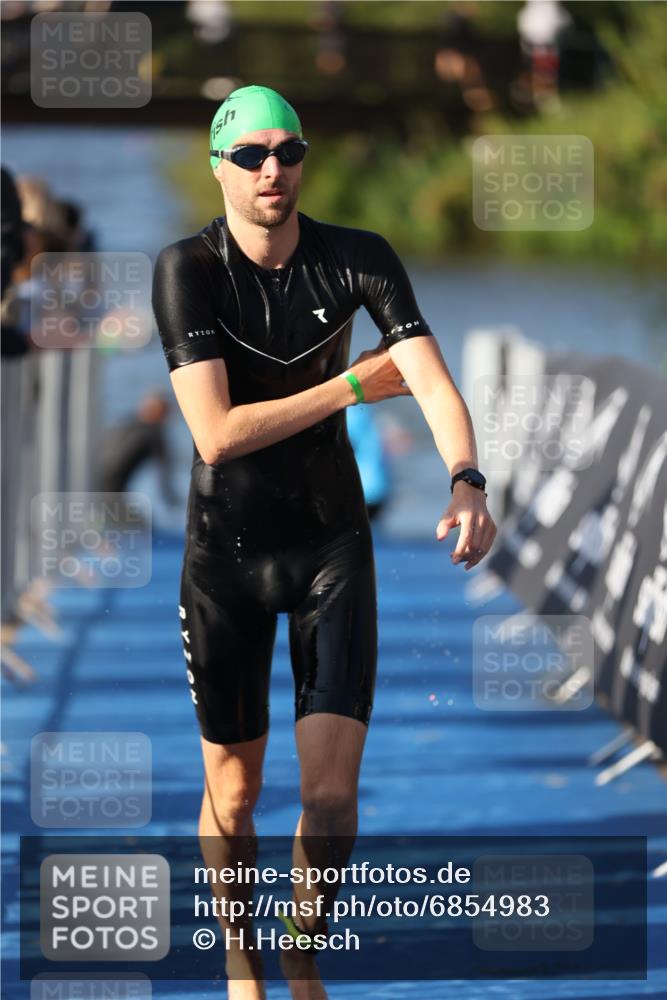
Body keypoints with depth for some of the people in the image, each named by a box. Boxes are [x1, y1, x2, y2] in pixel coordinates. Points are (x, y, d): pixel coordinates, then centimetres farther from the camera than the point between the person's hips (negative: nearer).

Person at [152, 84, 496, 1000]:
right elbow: (217, 434, -21)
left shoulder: (358, 260, -7)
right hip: (226, 553, -1)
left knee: (332, 793, -6)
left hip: (332, 542, 1)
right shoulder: (188, 270, -14)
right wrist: (355, 385, -17)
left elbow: (433, 381, -18)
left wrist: (467, 482, -36)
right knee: (232, 791, 6)